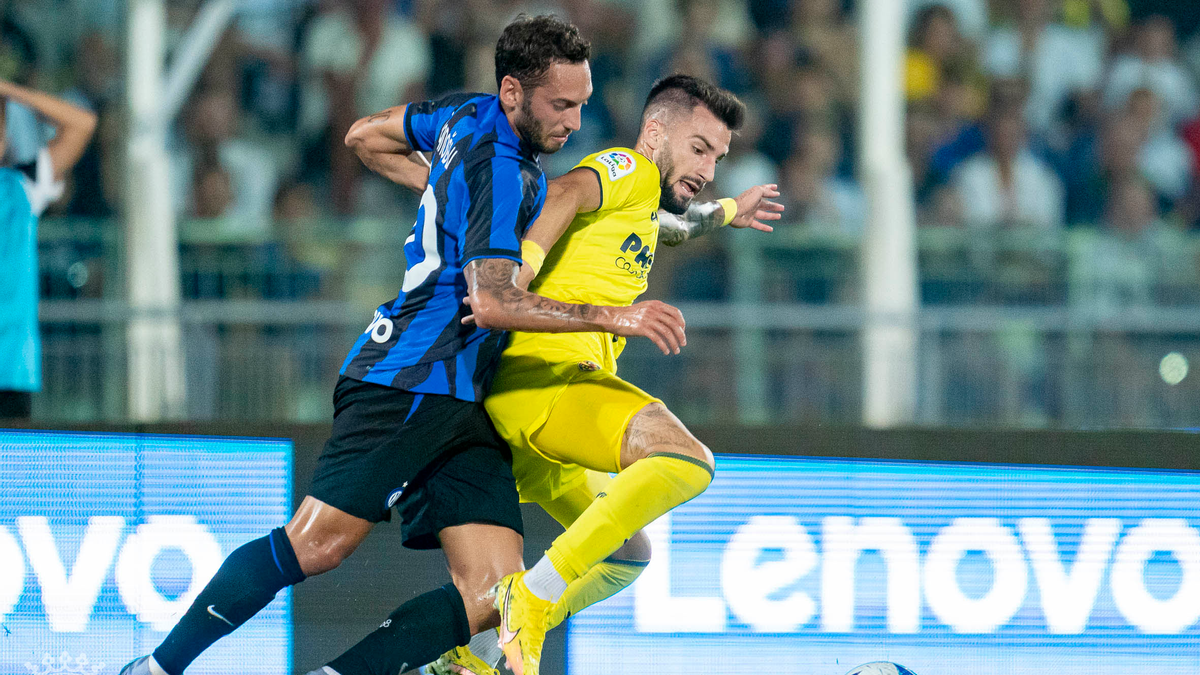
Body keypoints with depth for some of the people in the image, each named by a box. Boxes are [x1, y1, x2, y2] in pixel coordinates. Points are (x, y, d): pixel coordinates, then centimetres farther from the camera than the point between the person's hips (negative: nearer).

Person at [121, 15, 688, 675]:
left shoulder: (468, 115, 15)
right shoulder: (499, 169, -13)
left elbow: (365, 137, 31)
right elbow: (490, 300, -23)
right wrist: (611, 316, -22)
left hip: (465, 407, 10)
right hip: (408, 381, -10)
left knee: (490, 595, -6)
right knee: (318, 544, -17)